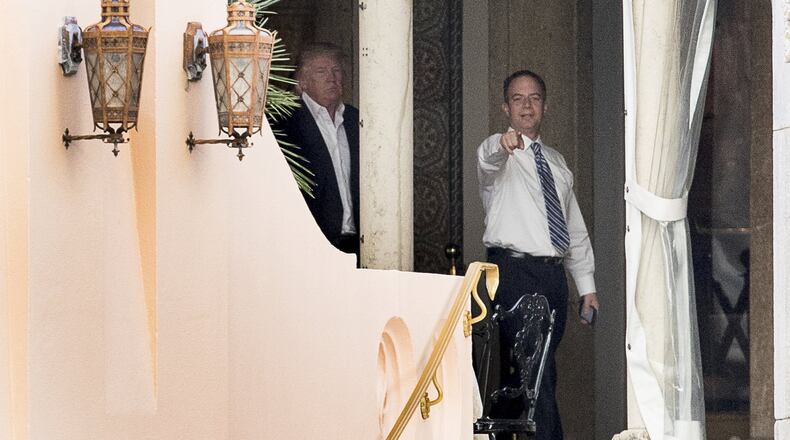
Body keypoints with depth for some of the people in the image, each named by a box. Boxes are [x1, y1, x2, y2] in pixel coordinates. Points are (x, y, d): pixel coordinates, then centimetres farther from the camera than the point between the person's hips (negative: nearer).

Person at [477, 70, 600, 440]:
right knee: (538, 373, -14)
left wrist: (587, 285, 18)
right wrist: (503, 147, -50)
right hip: (514, 271, -6)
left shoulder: (556, 162, 21)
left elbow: (575, 227, 24)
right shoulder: (496, 150, 2)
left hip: (553, 274, 6)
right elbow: (488, 162, -26)